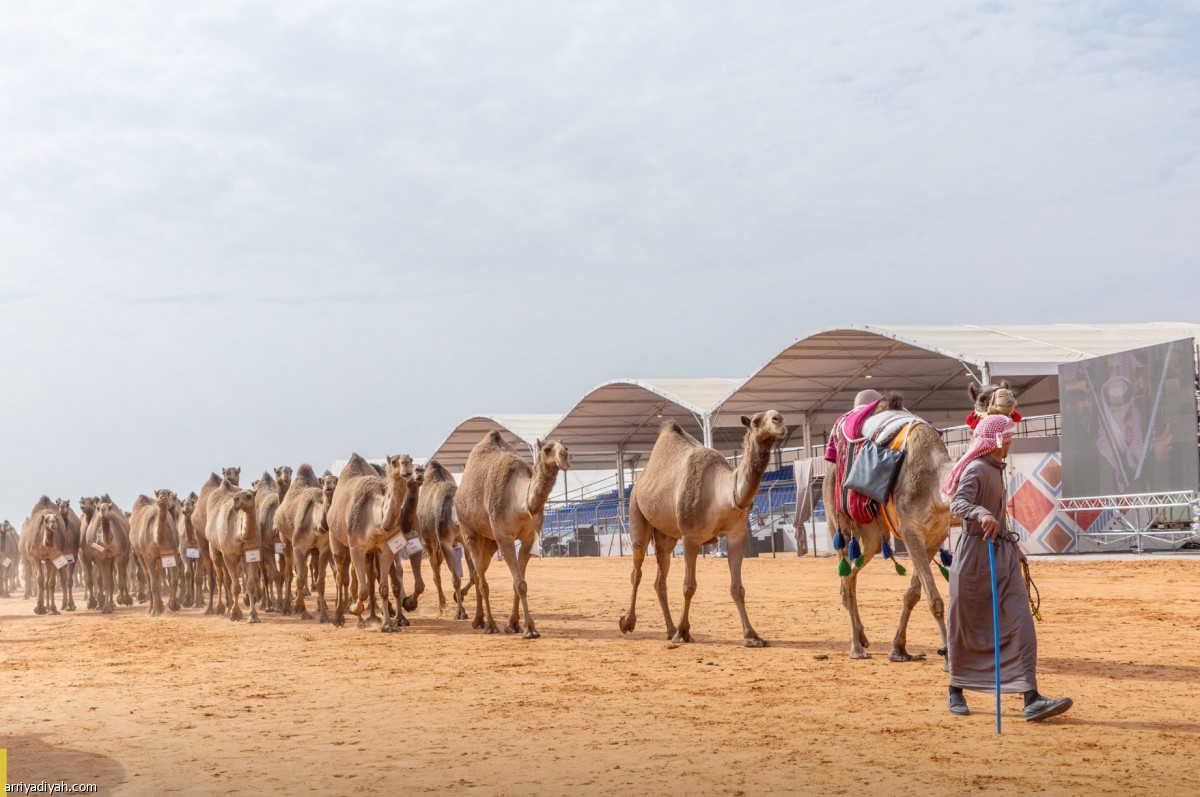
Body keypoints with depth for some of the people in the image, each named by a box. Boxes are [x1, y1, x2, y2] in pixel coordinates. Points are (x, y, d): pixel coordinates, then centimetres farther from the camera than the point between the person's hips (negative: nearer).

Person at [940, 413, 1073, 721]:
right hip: (975, 555, -8)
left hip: (1003, 554, 8)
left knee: (1020, 622, -6)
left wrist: (1014, 547, 33)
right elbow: (958, 502, -31)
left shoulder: (996, 470, 16)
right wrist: (981, 514, -50)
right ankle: (956, 692, 25)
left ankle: (1031, 699, -13)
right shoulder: (977, 469, -13)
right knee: (967, 627, 6)